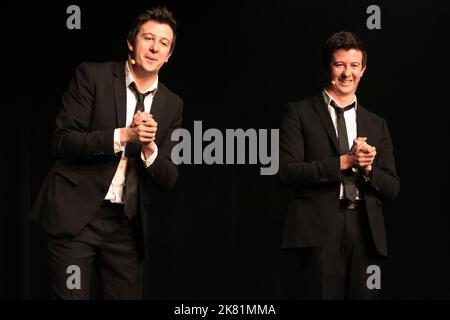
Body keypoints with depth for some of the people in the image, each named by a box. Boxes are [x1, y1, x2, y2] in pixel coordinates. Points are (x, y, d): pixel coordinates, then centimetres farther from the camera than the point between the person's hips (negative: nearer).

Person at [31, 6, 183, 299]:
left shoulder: (172, 104, 7)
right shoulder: (93, 76, -4)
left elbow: (168, 179, 5)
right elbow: (62, 141, -10)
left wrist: (149, 148, -16)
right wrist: (124, 135, -21)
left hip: (127, 224, 4)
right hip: (76, 214, -4)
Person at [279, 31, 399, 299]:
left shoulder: (377, 125, 19)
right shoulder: (300, 113, 7)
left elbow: (392, 189, 15)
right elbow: (288, 171, -4)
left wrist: (368, 168, -6)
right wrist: (343, 162, -12)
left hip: (367, 232, 4)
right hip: (320, 229, -4)